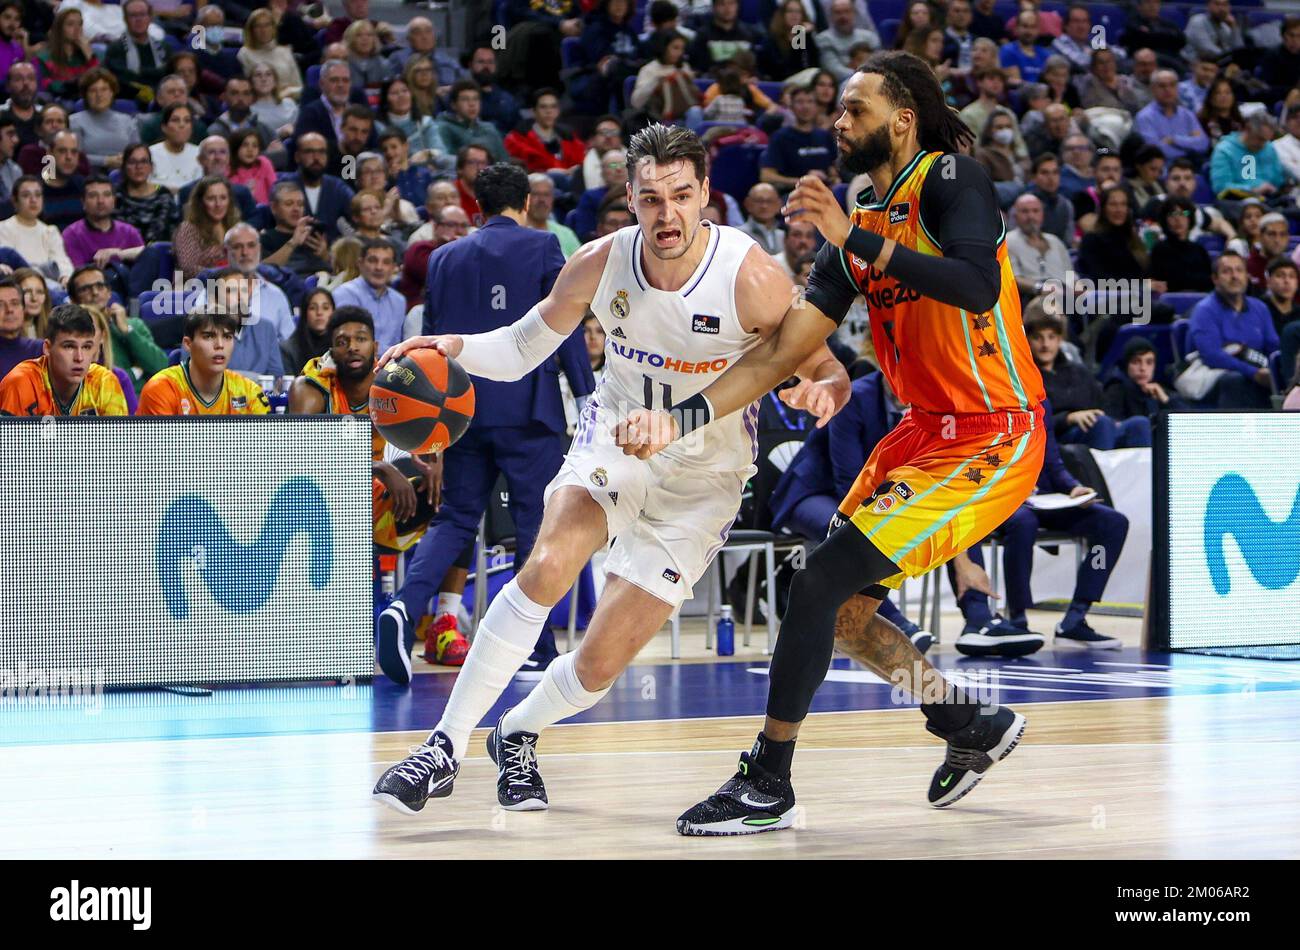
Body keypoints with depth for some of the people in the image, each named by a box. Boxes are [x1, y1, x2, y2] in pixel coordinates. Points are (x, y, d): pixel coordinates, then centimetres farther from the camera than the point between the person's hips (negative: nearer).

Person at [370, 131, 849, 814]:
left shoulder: (751, 279, -23)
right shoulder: (599, 264, -14)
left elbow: (826, 371, -12)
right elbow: (523, 347, 1)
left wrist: (821, 393, -36)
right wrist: (454, 346, -20)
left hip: (701, 475, -1)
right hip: (616, 437, 2)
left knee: (599, 664, -5)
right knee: (548, 566, -29)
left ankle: (517, 734, 28)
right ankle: (445, 748, -20)